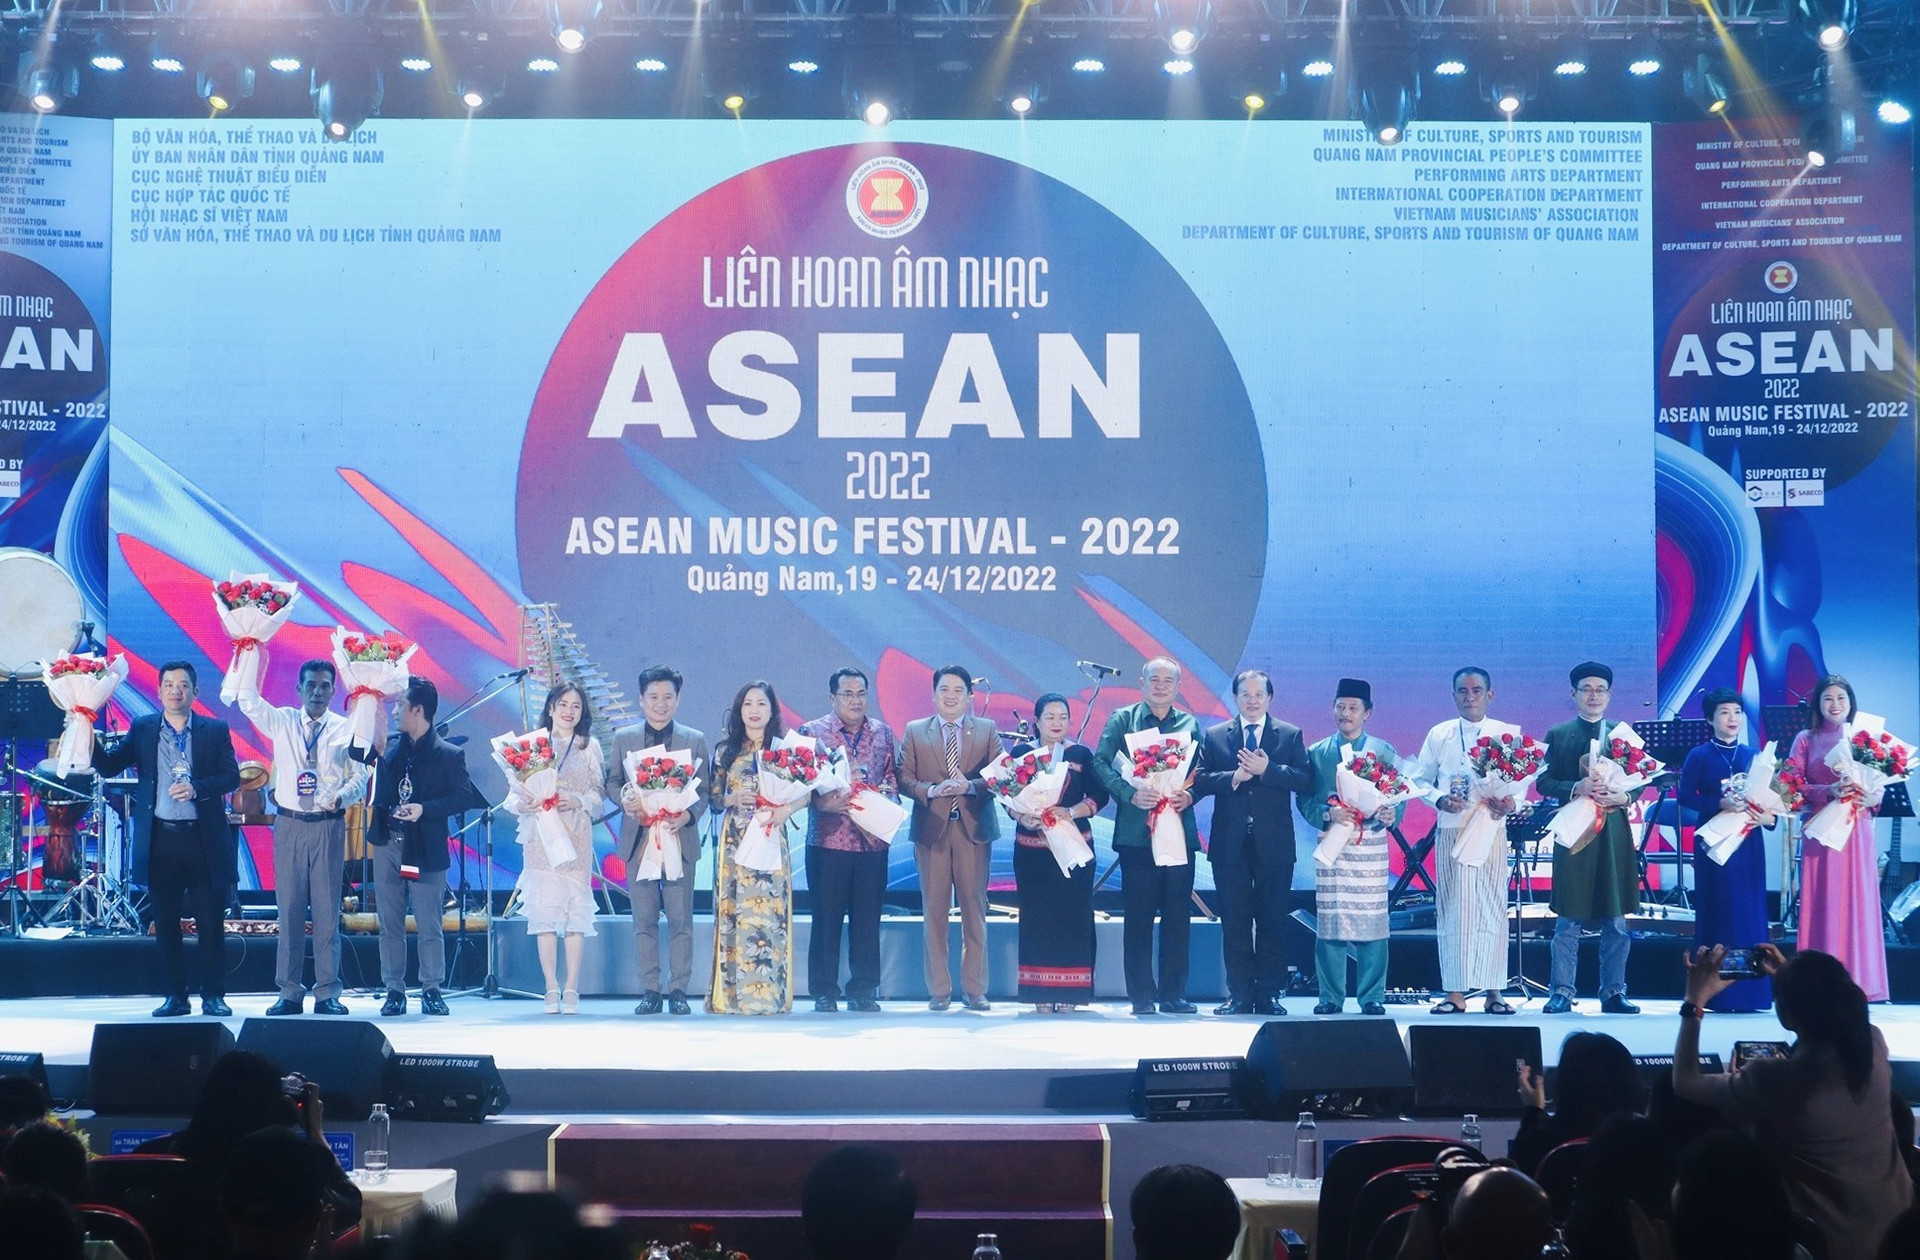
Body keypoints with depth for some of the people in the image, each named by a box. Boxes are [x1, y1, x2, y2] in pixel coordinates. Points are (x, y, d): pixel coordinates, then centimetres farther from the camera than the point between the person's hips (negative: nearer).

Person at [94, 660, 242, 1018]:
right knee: (166, 924, 6)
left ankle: (213, 996, 10)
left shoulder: (215, 730, 4)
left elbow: (232, 776, -3)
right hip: (159, 839, 2)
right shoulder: (142, 729, 8)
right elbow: (110, 766, 0)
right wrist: (88, 737, -18)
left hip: (203, 840, -1)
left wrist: (197, 788, -19)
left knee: (211, 923, 1)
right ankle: (175, 997, 14)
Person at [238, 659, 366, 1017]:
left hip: (329, 826, -1)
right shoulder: (281, 722, 8)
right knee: (289, 909, 2)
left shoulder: (346, 728, 4)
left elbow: (360, 776, 2)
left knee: (327, 910, 0)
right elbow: (248, 701, -6)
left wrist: (342, 796, -18)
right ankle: (289, 992, 7)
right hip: (290, 824, 1)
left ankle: (328, 993, 5)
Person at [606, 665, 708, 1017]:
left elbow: (704, 790, 5)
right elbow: (612, 781, 10)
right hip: (638, 839, 1)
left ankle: (679, 991, 3)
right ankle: (650, 991, 8)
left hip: (680, 838, -1)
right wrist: (624, 800, -12)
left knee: (680, 919, -2)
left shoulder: (695, 740, 8)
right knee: (644, 919, 3)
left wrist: (688, 815, -14)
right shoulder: (623, 738, 10)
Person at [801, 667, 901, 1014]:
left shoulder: (882, 733, 12)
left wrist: (885, 793, -7)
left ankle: (863, 991, 12)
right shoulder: (812, 732, 2)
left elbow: (894, 777, 14)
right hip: (828, 839, -3)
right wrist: (822, 802, -20)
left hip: (873, 839, 3)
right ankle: (824, 993, 8)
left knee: (868, 919, 5)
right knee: (826, 918, 2)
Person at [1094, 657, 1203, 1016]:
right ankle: (1141, 995, 4)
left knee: (1178, 916, 3)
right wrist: (1131, 794, -15)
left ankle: (1174, 993, 10)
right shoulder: (1122, 719, 6)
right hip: (1136, 830, -2)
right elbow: (1101, 762, -3)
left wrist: (1190, 794, -9)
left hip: (1180, 828, 3)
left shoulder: (1189, 724, 14)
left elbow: (1201, 771, 12)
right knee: (1138, 916, -1)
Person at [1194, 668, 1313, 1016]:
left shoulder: (1291, 735, 7)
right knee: (1235, 922, 3)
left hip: (1274, 845, -1)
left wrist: (1267, 770, -17)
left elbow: (1305, 781, -6)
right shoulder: (1214, 736, 10)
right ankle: (1239, 996, 7)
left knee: (1272, 922, 2)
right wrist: (1234, 777, -15)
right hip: (1230, 844, 1)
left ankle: (1269, 995, 7)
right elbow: (1200, 781, -1)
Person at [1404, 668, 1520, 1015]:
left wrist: (1509, 802, -17)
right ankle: (1455, 993, 2)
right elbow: (1420, 779, 9)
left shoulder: (1508, 734, 6)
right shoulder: (1439, 735, 9)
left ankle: (1493, 992, 3)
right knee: (1452, 910, -1)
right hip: (1450, 830, 1)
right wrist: (1440, 799, -10)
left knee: (1492, 908, -1)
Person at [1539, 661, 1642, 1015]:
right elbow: (1544, 781, 1)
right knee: (1569, 921, -2)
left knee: (1616, 921, 4)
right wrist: (1577, 789, -16)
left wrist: (1622, 796, -12)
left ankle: (1613, 992, 11)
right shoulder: (1558, 735, 8)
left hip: (1615, 833, 2)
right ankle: (1562, 993, 2)